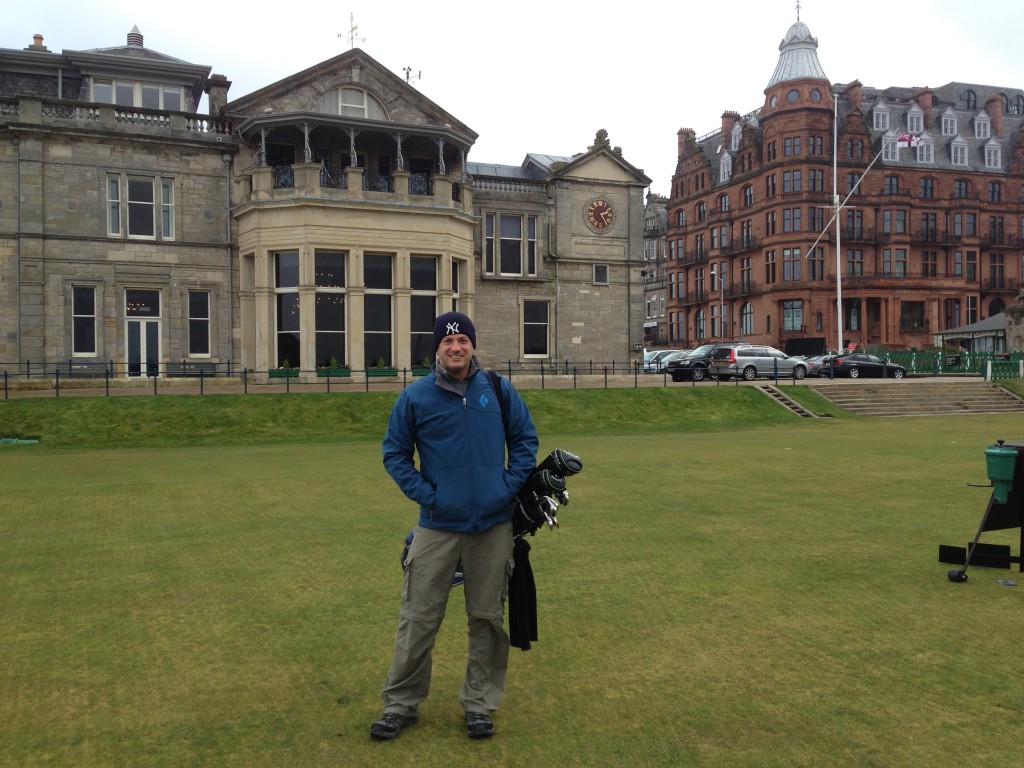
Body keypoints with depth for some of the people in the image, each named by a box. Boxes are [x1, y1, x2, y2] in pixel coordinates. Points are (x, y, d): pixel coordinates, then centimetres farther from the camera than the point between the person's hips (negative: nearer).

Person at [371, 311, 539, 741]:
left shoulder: (498, 390, 2)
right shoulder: (415, 396, -2)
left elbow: (525, 440, 10)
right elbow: (394, 453, 5)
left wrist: (509, 487, -2)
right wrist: (424, 494, -6)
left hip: (493, 525, 2)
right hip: (437, 526, -1)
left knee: (487, 617, 10)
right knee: (418, 618, 2)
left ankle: (479, 704, 25)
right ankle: (400, 704, 19)